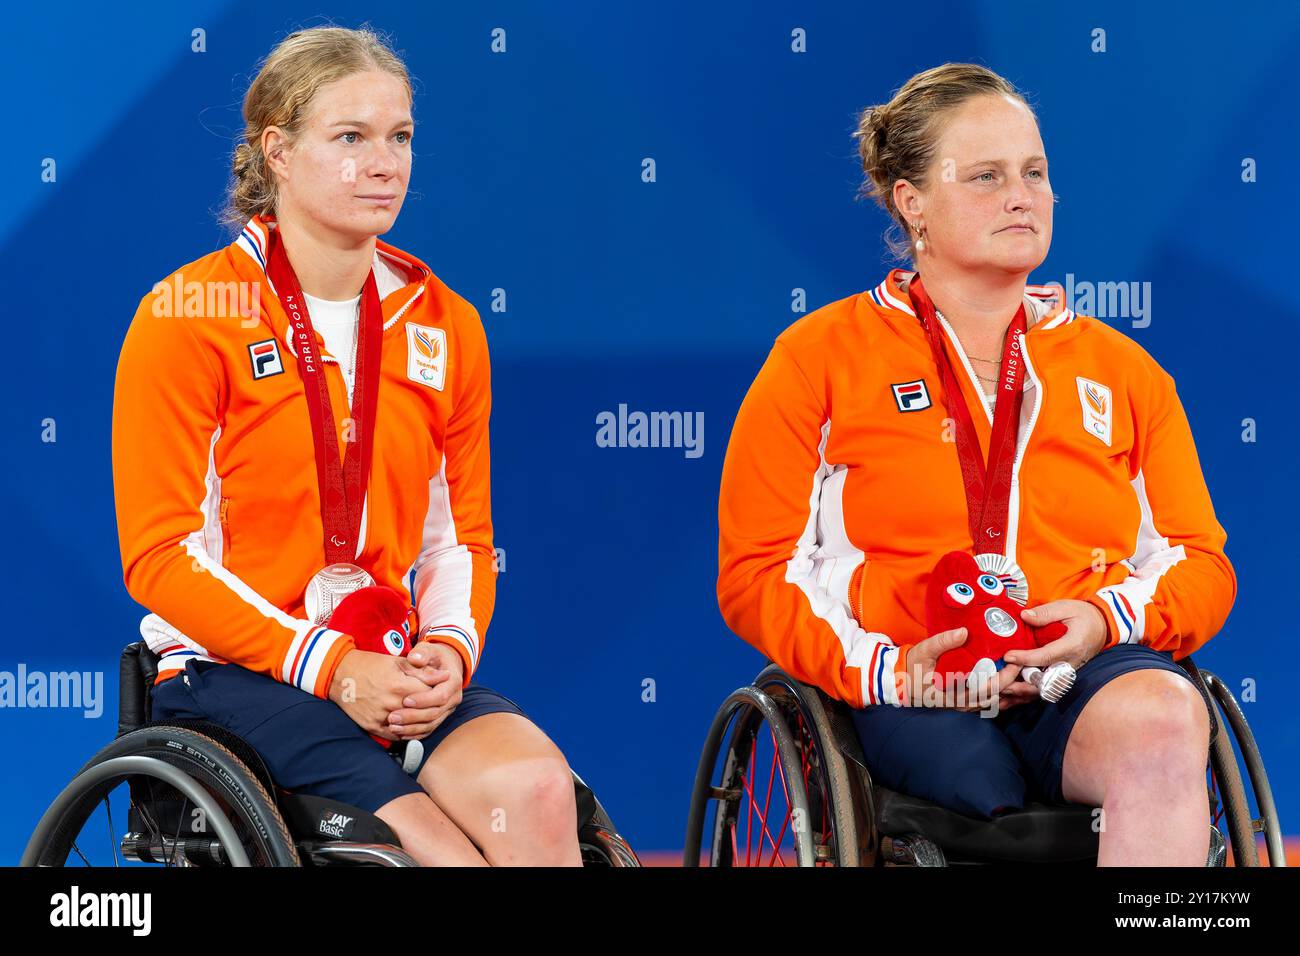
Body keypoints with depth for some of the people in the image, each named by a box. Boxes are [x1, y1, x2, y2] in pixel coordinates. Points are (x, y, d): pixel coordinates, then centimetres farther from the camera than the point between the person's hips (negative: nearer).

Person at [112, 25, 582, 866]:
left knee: (536, 786, -28)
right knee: (450, 852, -29)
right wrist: (328, 664, -17)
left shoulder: (443, 326, 12)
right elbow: (161, 558, -7)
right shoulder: (187, 317, -3)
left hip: (401, 675, 4)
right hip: (239, 671, -4)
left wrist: (449, 648, -8)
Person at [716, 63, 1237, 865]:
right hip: (920, 700, -3)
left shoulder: (1121, 370, 24)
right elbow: (756, 575, 7)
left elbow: (1203, 564, 19)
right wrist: (889, 670, -11)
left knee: (1164, 719, -37)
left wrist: (1108, 619, -5)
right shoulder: (821, 357, 14)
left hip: (1099, 672, 3)